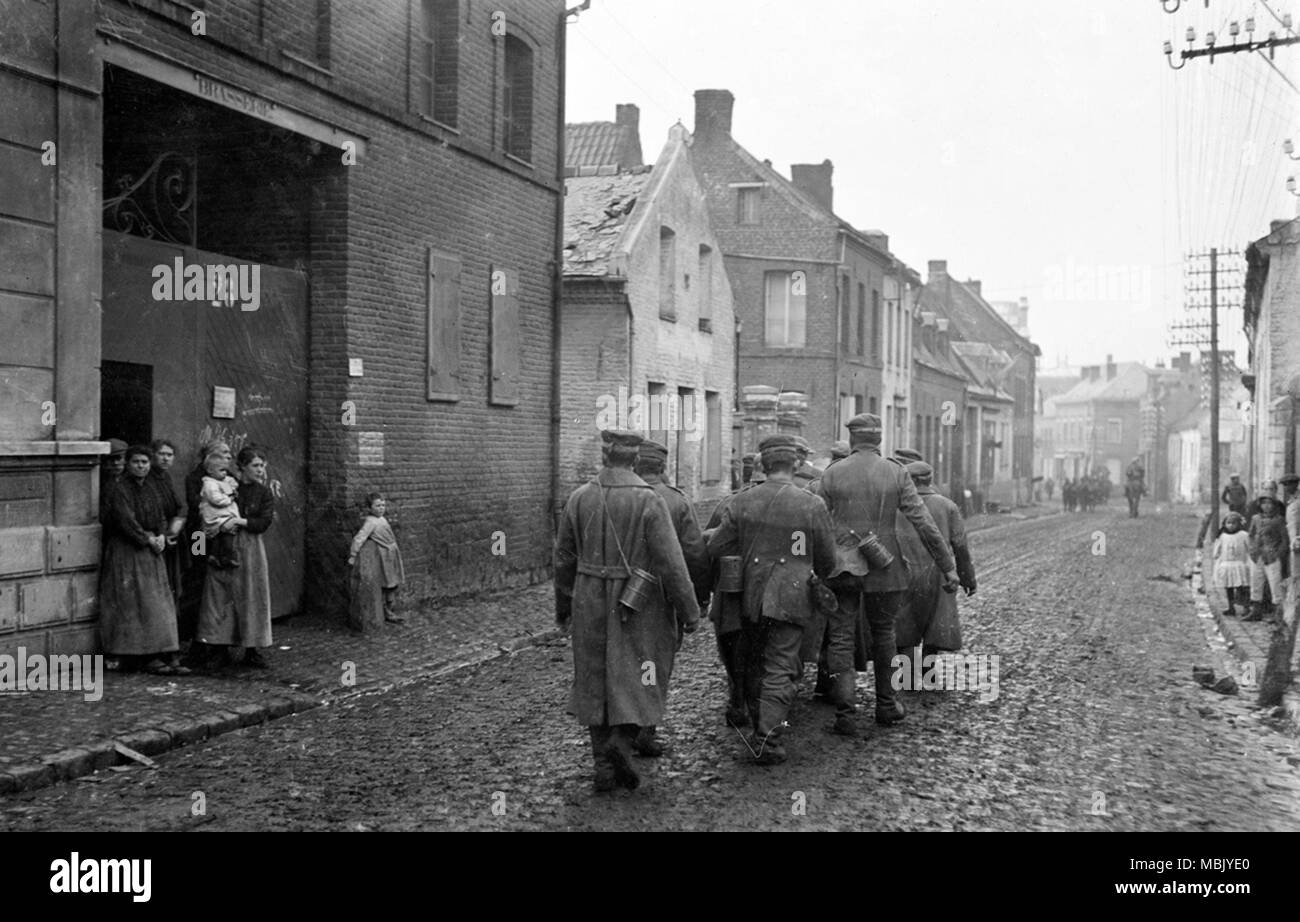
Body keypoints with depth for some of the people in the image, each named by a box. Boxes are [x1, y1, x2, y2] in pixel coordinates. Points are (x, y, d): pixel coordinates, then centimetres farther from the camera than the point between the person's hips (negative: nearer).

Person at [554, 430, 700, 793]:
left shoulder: (579, 497, -2)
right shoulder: (648, 500, -13)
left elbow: (564, 557, 6)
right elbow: (671, 563, -15)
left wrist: (563, 607, 18)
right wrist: (689, 611, -6)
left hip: (590, 604, 3)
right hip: (639, 606, -3)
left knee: (597, 682, 14)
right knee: (638, 680, 12)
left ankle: (604, 766, 17)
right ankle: (622, 742, -10)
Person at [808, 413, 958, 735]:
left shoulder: (832, 474, -3)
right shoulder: (896, 474, -4)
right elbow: (924, 522, -7)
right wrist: (948, 566, -3)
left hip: (841, 567, -1)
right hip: (883, 567, 1)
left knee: (841, 639, 3)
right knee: (882, 633, 19)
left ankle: (844, 714, -4)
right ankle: (886, 705, 27)